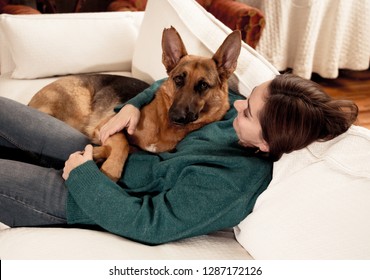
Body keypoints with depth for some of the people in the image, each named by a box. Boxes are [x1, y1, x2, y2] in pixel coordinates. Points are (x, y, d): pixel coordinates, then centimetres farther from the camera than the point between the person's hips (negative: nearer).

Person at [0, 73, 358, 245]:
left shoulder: (227, 184, -31)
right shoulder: (238, 111, -9)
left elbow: (146, 222, -26)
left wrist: (83, 175, -20)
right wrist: (133, 106, -11)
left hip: (85, 199, -7)